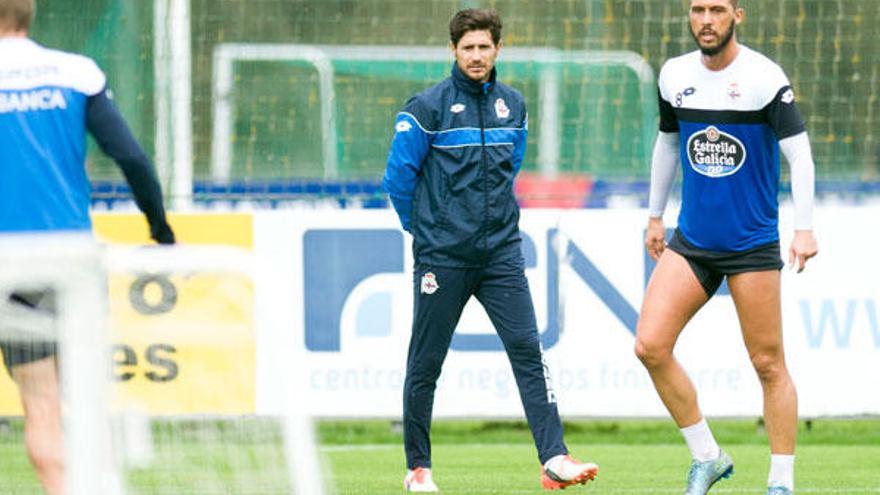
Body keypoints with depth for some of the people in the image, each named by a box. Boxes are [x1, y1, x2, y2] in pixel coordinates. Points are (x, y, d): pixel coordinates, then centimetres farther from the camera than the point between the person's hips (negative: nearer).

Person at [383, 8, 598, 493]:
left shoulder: (513, 105, 8)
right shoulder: (428, 107, -7)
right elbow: (398, 176, -2)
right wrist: (422, 225, 8)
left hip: (501, 252, 3)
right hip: (442, 256, -3)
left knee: (527, 349, -9)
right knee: (425, 363, 4)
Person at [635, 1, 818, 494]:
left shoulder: (764, 77, -12)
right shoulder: (674, 75, 4)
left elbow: (799, 152, -13)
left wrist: (804, 229, -21)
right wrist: (655, 217, 24)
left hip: (753, 245, -4)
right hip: (691, 241, 5)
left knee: (769, 364, -2)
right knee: (650, 346, -9)